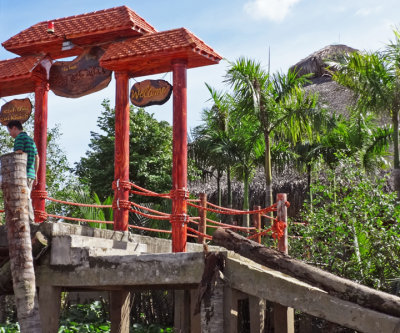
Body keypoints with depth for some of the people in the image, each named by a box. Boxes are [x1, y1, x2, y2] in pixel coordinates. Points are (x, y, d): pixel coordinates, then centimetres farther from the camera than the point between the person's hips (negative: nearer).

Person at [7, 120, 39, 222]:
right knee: (27, 198, 12)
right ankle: (31, 221, 12)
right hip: (31, 174, 9)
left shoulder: (20, 138, -4)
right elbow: (37, 158, 21)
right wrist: (35, 174, 22)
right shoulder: (31, 139, 22)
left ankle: (28, 220, -14)